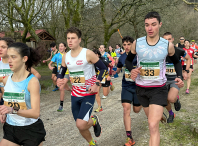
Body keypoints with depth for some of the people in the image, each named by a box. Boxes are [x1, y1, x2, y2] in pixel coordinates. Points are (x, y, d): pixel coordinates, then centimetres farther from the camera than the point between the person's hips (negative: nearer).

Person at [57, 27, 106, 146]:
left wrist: (97, 84, -18)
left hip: (88, 94, -5)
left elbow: (103, 68, -7)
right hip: (75, 95, 5)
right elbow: (61, 72, 16)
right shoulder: (66, 57, 4)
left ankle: (94, 121, 16)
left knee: (81, 124, -19)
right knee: (80, 127, 12)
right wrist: (59, 80, -7)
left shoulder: (88, 54, -12)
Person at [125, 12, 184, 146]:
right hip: (141, 88, 3)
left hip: (159, 88, -3)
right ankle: (160, 114, 61)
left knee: (153, 125, -16)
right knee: (152, 118, 25)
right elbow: (128, 60, 10)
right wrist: (132, 70, -12)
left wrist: (180, 77, -6)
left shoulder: (168, 45, -8)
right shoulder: (137, 43, -7)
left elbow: (176, 62, 12)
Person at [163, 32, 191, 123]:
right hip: (165, 79, 2)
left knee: (171, 99, -24)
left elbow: (188, 58, 10)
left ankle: (177, 98, 13)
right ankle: (171, 114, 36)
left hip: (176, 79, -2)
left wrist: (186, 71, 2)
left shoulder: (179, 51, -9)